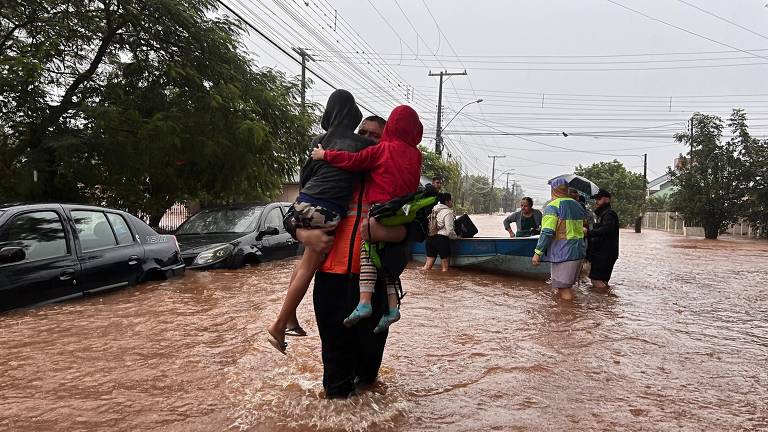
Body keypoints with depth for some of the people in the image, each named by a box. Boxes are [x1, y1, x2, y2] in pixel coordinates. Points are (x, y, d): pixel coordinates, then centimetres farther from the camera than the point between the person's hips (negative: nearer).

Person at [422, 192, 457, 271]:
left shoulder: (434, 210, 15)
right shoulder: (448, 212, -9)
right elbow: (450, 230, -15)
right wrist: (456, 237, 5)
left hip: (430, 238, 7)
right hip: (442, 239, -7)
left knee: (428, 265, 13)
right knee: (444, 268, 5)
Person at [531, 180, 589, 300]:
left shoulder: (553, 206, -12)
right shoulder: (577, 205, 13)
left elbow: (547, 233, -19)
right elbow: (582, 228, 18)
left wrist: (538, 252, -18)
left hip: (563, 252, -8)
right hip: (579, 250, 8)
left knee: (563, 287, -1)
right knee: (568, 285, 20)